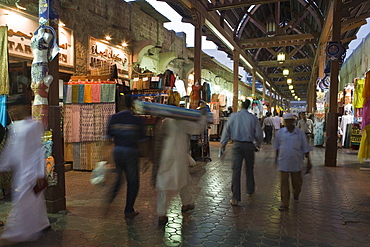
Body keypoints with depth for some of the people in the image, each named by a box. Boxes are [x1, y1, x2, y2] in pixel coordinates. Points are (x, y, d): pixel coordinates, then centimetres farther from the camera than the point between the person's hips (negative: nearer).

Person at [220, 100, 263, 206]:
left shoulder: (233, 116, -3)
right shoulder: (253, 118, -3)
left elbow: (227, 130, 3)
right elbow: (259, 134, 2)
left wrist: (223, 143, 15)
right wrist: (258, 143, 21)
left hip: (237, 145, 0)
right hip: (249, 145, 1)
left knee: (236, 170, -2)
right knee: (249, 169, 19)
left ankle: (235, 198, -4)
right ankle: (250, 191, 37)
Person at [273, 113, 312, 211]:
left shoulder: (300, 133, -3)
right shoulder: (280, 133, -1)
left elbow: (305, 148, 3)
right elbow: (277, 147, 13)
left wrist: (308, 161, 3)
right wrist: (276, 158, 19)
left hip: (296, 162, 1)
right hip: (283, 162, 0)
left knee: (297, 182, 13)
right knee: (284, 183, -2)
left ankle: (296, 195, 45)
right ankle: (285, 204, 7)